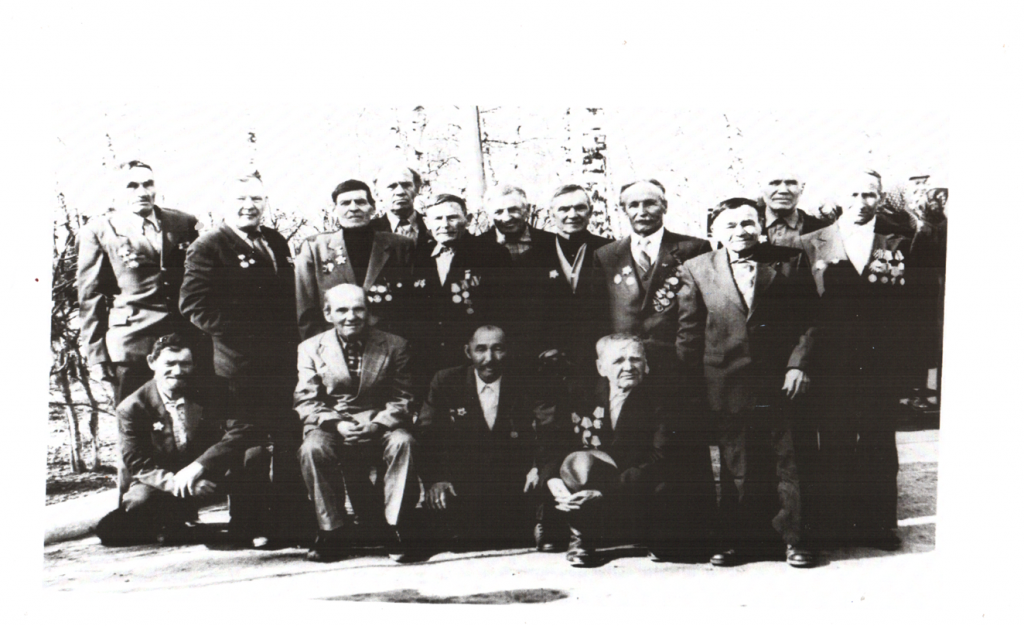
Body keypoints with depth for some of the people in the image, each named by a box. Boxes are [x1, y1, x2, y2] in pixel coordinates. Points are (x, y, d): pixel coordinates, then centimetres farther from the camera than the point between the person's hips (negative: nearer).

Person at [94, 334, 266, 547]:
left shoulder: (209, 395, -1)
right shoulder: (132, 407, -6)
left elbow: (241, 431, -15)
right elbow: (139, 465, -10)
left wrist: (199, 465, -30)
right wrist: (176, 483, -31)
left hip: (207, 474, 1)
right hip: (161, 483, -1)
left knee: (255, 456, -25)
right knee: (137, 503, -36)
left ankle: (240, 533, -10)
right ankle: (179, 527, -1)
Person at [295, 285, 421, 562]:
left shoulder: (394, 346, 5)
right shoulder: (310, 349, 6)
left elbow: (401, 399, 1)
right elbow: (305, 402, 0)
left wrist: (377, 425, -19)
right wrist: (337, 424, -19)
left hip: (378, 427, 0)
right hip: (331, 427, 0)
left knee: (402, 441, -33)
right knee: (312, 448, -33)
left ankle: (394, 527, -19)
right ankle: (333, 530, -16)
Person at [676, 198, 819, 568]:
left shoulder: (785, 263, 3)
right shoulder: (696, 270, 5)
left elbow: (806, 320, 4)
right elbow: (688, 333, 4)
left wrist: (797, 365, -7)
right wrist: (693, 384, 0)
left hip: (779, 383, -1)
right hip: (726, 383, 1)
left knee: (786, 462, 3)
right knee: (735, 467, 7)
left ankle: (791, 539, 11)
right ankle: (736, 541, 16)